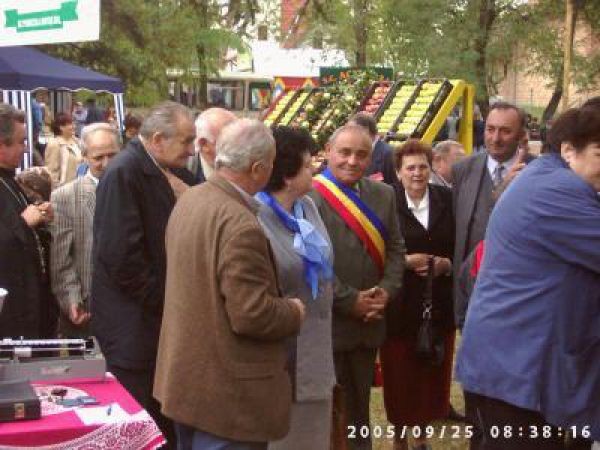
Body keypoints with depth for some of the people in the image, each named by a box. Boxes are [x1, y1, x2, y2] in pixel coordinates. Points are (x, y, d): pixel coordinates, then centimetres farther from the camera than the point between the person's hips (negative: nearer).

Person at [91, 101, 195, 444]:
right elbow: (121, 255, -23)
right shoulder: (124, 173, -17)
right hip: (134, 324, -8)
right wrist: (165, 301, -14)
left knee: (164, 422, 15)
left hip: (158, 317, 8)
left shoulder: (161, 173, 10)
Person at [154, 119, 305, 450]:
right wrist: (294, 312, -7)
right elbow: (251, 316, -27)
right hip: (226, 391, -9)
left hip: (186, 376, 9)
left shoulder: (189, 200, 4)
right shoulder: (240, 225, -25)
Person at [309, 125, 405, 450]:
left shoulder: (383, 195, 8)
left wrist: (386, 290, -7)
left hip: (369, 320, 6)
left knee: (360, 402, 22)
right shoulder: (310, 196, -15)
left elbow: (395, 249, 9)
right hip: (326, 320, -6)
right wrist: (350, 301, -17)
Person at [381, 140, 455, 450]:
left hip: (439, 302, 3)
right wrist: (405, 261, -17)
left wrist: (447, 264, -11)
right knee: (400, 372, 4)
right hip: (400, 303, -3)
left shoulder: (447, 200, 4)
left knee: (433, 371, 9)